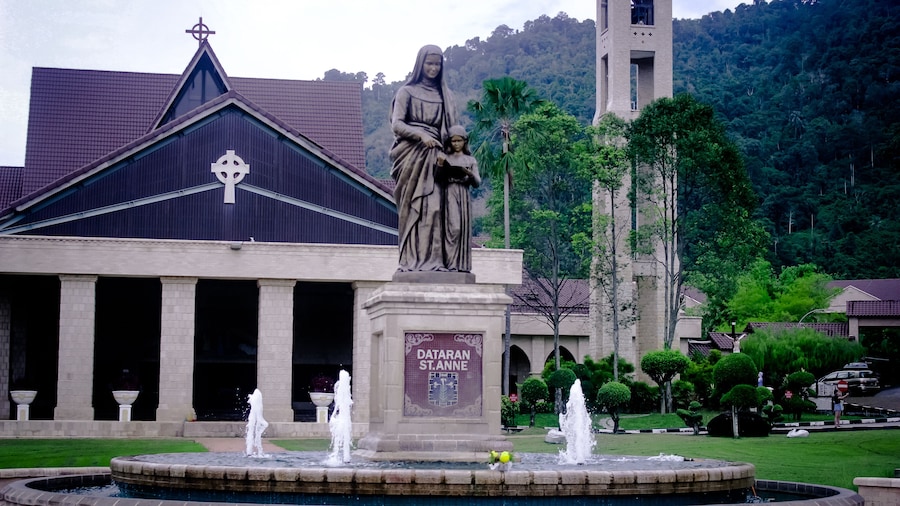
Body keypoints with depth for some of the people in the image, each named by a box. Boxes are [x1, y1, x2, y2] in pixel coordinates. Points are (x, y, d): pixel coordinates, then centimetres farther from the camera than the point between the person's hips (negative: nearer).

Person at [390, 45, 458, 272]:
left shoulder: (444, 95, 17)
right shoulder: (407, 92, 7)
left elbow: (450, 129, 14)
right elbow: (396, 124, -3)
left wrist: (444, 152, -2)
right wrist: (421, 135, -19)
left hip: (433, 157, 3)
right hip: (410, 155, -3)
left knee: (433, 207, -8)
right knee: (411, 207, -7)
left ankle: (432, 260, -11)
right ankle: (410, 260, -9)